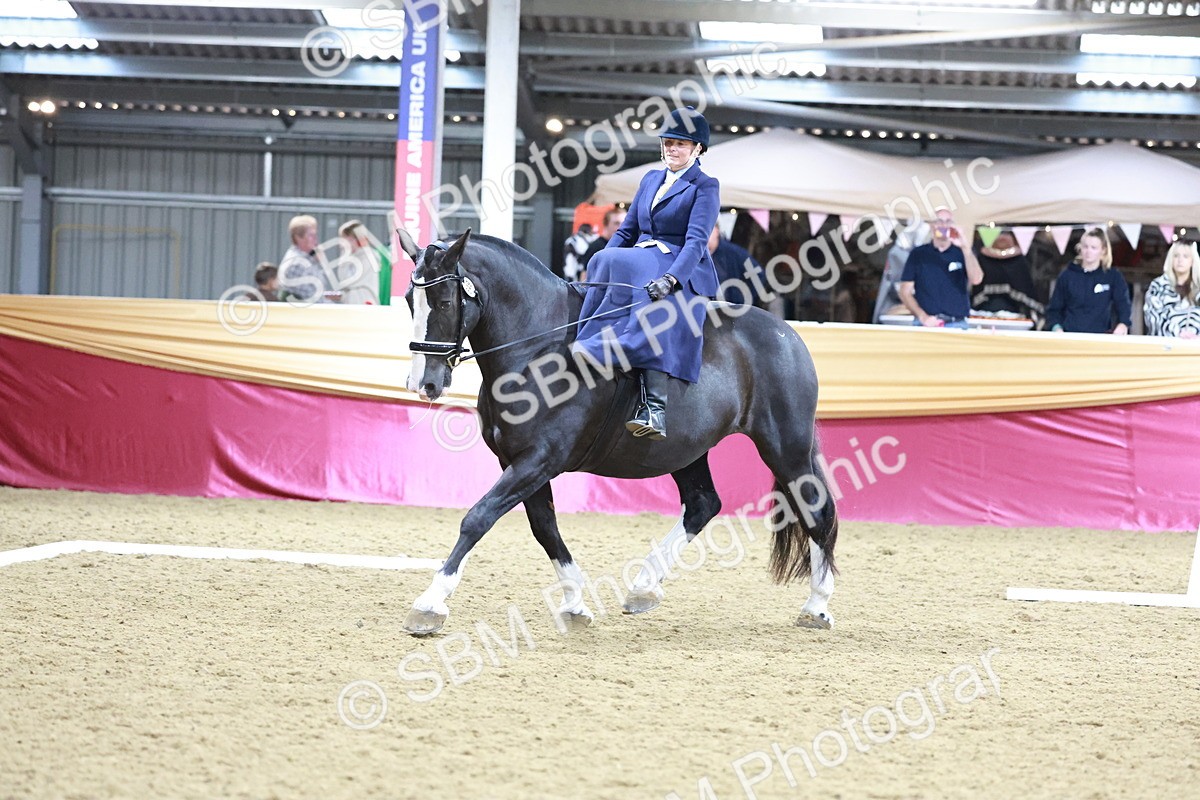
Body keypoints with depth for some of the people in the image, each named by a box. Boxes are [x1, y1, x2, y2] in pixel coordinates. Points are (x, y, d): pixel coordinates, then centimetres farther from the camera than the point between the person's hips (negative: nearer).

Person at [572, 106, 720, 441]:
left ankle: (654, 408, -48)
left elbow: (696, 241, -13)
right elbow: (626, 231, 19)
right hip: (638, 262, 6)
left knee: (655, 309, -38)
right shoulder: (650, 180, 22)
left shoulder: (705, 187, 1)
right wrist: (599, 269, 0)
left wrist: (670, 278, -31)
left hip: (684, 274, -6)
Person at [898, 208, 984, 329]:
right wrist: (923, 317, -8)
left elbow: (976, 279, -8)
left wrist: (964, 247, -16)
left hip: (957, 325, 0)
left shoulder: (962, 253, 9)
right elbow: (905, 292, 6)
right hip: (925, 324, 0)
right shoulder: (918, 254, 9)